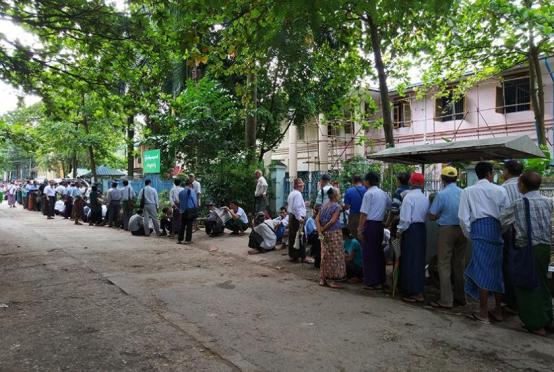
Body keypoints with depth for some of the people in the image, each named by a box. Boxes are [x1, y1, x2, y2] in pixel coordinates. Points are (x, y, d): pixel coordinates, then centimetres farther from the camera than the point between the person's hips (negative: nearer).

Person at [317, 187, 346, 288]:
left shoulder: (323, 206, 11)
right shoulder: (337, 206, -9)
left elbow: (317, 219, 4)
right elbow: (332, 221, -17)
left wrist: (320, 231, -2)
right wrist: (322, 229, -7)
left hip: (325, 234, 7)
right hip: (334, 234, -7)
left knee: (325, 256, 12)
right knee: (334, 257, 1)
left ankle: (323, 279, 16)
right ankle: (330, 280, 3)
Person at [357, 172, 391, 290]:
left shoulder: (369, 193, -10)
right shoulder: (383, 193, 11)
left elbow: (364, 213, -13)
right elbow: (390, 206, 14)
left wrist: (360, 228, -10)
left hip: (370, 224, -7)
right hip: (380, 224, 7)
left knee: (368, 253, 0)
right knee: (378, 252, 14)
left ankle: (371, 282, 4)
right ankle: (380, 281, 20)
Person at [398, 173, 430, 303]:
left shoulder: (409, 197, -13)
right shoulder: (425, 198, 7)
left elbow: (405, 218, -16)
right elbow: (427, 215, 3)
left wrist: (400, 231, -5)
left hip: (410, 230, -7)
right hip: (422, 229, 7)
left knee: (409, 261, 2)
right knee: (420, 260, 14)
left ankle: (412, 293, 8)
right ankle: (419, 292, 21)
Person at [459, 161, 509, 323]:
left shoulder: (468, 191, 4)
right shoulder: (500, 190, 6)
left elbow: (464, 217, 0)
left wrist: (470, 235, 11)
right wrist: (504, 232, 15)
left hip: (479, 229, -2)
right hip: (498, 230, 2)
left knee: (482, 270, -1)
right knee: (497, 269, 13)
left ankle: (483, 314, 3)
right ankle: (498, 310, 24)